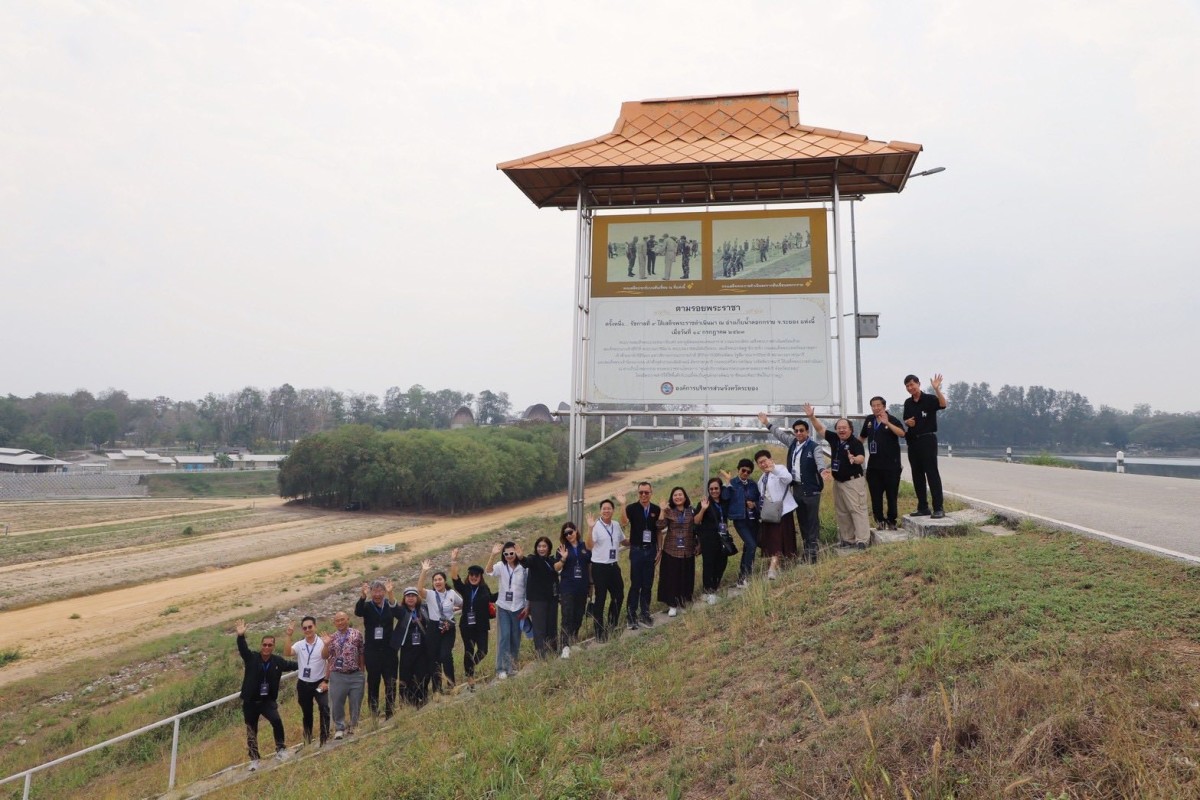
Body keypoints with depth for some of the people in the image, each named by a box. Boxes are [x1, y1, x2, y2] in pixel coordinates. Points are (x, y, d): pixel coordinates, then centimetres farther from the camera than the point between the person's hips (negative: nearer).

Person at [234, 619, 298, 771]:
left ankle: (280, 749, -5)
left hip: (268, 701, 0)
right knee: (251, 732, 11)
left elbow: (292, 665, 15)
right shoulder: (251, 658, -8)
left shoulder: (278, 661, -2)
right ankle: (254, 759, 29)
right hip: (251, 702, 0)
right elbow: (243, 649, -26)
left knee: (276, 720, -24)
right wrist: (241, 636, -44)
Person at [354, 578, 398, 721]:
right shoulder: (367, 606, 1)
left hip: (388, 650, 1)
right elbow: (358, 612, -21)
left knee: (391, 683, 2)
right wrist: (363, 596, -41)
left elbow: (397, 612, -20)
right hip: (372, 651, -1)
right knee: (373, 683, 6)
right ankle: (373, 713, 15)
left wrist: (390, 594, -38)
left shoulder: (389, 604, 2)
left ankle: (390, 713, 11)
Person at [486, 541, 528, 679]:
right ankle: (502, 668, -3)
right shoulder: (501, 566, -5)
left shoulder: (523, 567, -4)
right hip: (503, 607, -1)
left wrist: (527, 606, -1)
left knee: (516, 638, 8)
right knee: (505, 636, -9)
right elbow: (489, 571, -25)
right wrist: (493, 555, -41)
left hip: (518, 607, 1)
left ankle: (512, 665, 23)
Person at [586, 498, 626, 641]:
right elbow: (589, 546, -24)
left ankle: (611, 624, 34)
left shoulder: (616, 525, 5)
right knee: (600, 598, 1)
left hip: (613, 565, 6)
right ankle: (599, 631, 13)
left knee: (618, 594, 15)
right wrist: (590, 528, -32)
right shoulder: (596, 526, -13)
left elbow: (623, 541, 23)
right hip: (599, 567, -6)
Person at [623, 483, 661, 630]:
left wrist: (659, 550, 8)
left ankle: (645, 614, 20)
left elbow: (659, 531, 10)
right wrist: (622, 505, -38)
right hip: (637, 550, -3)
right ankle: (631, 616, 8)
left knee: (648, 584, 9)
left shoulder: (656, 510, 2)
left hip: (651, 550, 3)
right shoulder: (631, 508, -7)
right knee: (635, 584, 0)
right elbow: (624, 523, -26)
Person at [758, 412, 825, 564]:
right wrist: (767, 423, 28)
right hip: (796, 488, 7)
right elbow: (780, 434, 25)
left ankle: (814, 549, -1)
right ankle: (807, 548, 20)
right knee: (802, 520, 12)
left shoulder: (814, 446, -11)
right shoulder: (793, 443, 10)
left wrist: (822, 470, -49)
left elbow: (820, 460, -28)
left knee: (813, 520, -4)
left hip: (811, 489, -7)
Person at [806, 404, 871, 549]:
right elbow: (820, 429, 11)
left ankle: (863, 540, -8)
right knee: (841, 512, 13)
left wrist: (855, 459, -51)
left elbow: (862, 458, -29)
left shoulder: (856, 443, -14)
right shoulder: (834, 438, 5)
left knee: (857, 510, -9)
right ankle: (847, 539, 23)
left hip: (853, 481, -8)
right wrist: (812, 417, -2)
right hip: (838, 482, 8)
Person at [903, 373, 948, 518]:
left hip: (927, 440, -7)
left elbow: (943, 404, -27)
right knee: (917, 475, 9)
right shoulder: (908, 403, 12)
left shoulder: (929, 399, -6)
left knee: (932, 474, -7)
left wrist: (937, 389, -39)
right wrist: (907, 422, 0)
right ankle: (923, 507, 16)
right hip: (912, 441, 7)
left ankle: (938, 508, -5)